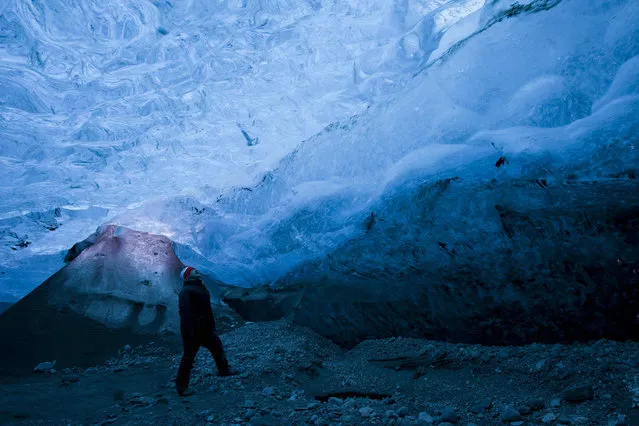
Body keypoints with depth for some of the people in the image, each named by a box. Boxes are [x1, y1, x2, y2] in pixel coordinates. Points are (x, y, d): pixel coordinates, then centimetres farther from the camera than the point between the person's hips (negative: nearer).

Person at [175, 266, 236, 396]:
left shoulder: (200, 288, 13)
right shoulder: (186, 291, -18)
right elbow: (185, 312, -26)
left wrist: (211, 325, 20)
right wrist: (190, 332, -29)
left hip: (205, 329, 10)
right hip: (193, 332, -10)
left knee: (217, 345, 20)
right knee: (189, 357, -2)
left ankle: (223, 369, 39)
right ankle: (181, 387, 7)